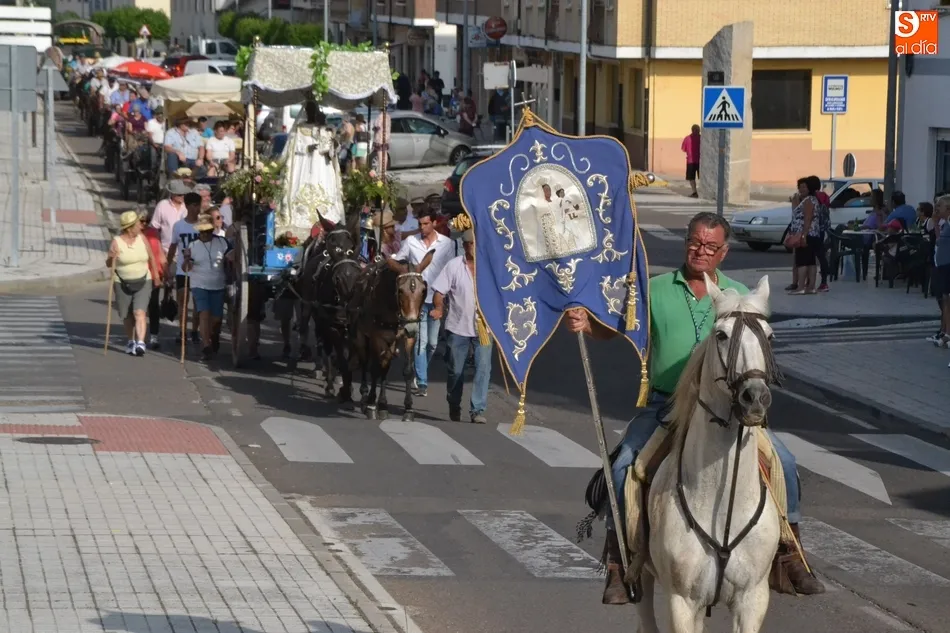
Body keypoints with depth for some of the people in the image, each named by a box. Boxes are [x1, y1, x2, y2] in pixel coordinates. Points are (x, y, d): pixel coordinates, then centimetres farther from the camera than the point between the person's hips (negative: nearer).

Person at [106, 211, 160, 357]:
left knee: (139, 312, -14)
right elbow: (108, 264, -6)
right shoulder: (116, 242, -8)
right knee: (127, 316, 10)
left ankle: (140, 343, -23)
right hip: (123, 283, -1)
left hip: (143, 282, 1)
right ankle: (131, 342, 29)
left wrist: (155, 276, 14)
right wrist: (111, 258, -28)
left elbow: (151, 257, 12)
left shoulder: (142, 238, 1)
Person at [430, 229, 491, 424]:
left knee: (483, 368, -9)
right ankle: (454, 408, 28)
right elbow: (439, 291, -3)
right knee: (455, 370, 10)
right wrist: (438, 308, -21)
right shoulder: (454, 266, -3)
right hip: (458, 327, 0)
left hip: (484, 327, 0)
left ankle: (478, 410, -7)